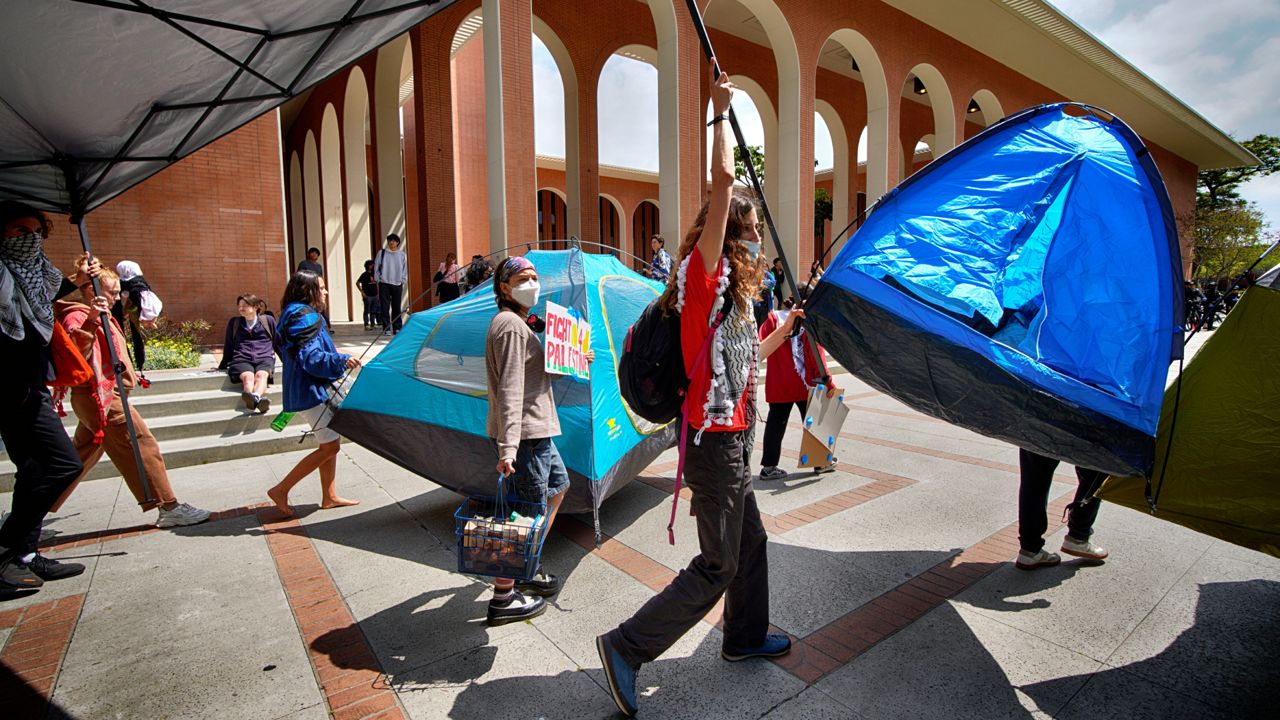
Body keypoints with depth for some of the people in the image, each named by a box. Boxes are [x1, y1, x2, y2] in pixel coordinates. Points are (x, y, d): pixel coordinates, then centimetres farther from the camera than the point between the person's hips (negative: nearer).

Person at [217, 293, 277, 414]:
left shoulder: (268, 320, 18)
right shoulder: (233, 323, 23)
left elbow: (277, 342, 25)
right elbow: (228, 346, 29)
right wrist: (222, 366, 30)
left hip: (264, 358, 0)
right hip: (241, 359, 0)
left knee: (261, 375, -38)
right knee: (247, 376, -37)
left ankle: (256, 397, -69)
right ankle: (253, 399, -69)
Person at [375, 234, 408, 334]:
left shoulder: (402, 254, 7)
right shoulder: (381, 253, 3)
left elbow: (405, 269, 11)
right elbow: (376, 267, 5)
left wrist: (402, 281, 3)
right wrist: (378, 281, 0)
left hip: (397, 284, 1)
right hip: (384, 284, -1)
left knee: (396, 307, 5)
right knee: (385, 307, -2)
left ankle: (397, 328, 11)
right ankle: (386, 328, 1)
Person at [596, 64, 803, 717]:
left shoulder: (728, 289, 15)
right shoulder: (704, 270, -12)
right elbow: (723, 180, -21)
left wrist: (785, 328, 25)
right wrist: (720, 111, -9)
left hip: (730, 436, 10)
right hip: (715, 438, -10)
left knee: (750, 542, 23)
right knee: (717, 565, 0)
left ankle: (744, 637, 43)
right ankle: (627, 645, 10)